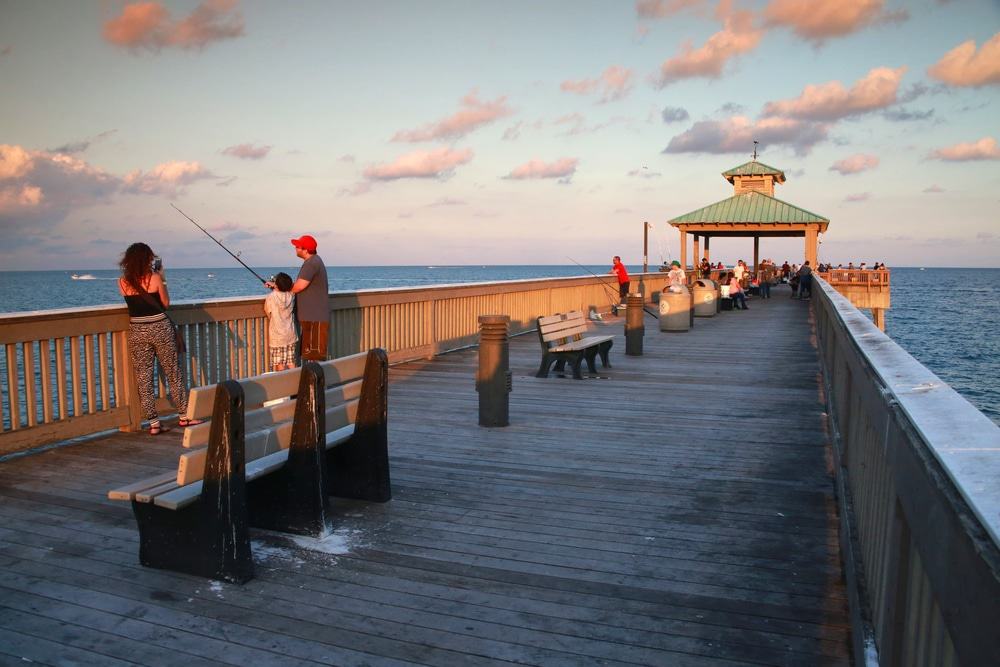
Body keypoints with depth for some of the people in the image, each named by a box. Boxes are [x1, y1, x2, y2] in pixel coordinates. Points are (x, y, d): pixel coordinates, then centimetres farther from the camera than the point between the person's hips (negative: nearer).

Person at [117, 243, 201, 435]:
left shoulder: (123, 282, -1)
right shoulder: (154, 278, -10)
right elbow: (166, 303, 1)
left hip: (137, 332, 3)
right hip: (160, 328, -2)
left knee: (143, 378, 7)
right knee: (174, 374, 10)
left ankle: (153, 423, 9)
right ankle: (184, 416, 18)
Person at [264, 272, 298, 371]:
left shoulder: (271, 297, -14)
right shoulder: (291, 296, -3)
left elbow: (268, 314, -3)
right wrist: (274, 286, 23)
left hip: (277, 337, -4)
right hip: (290, 335, 4)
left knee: (279, 363, 3)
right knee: (291, 362, 10)